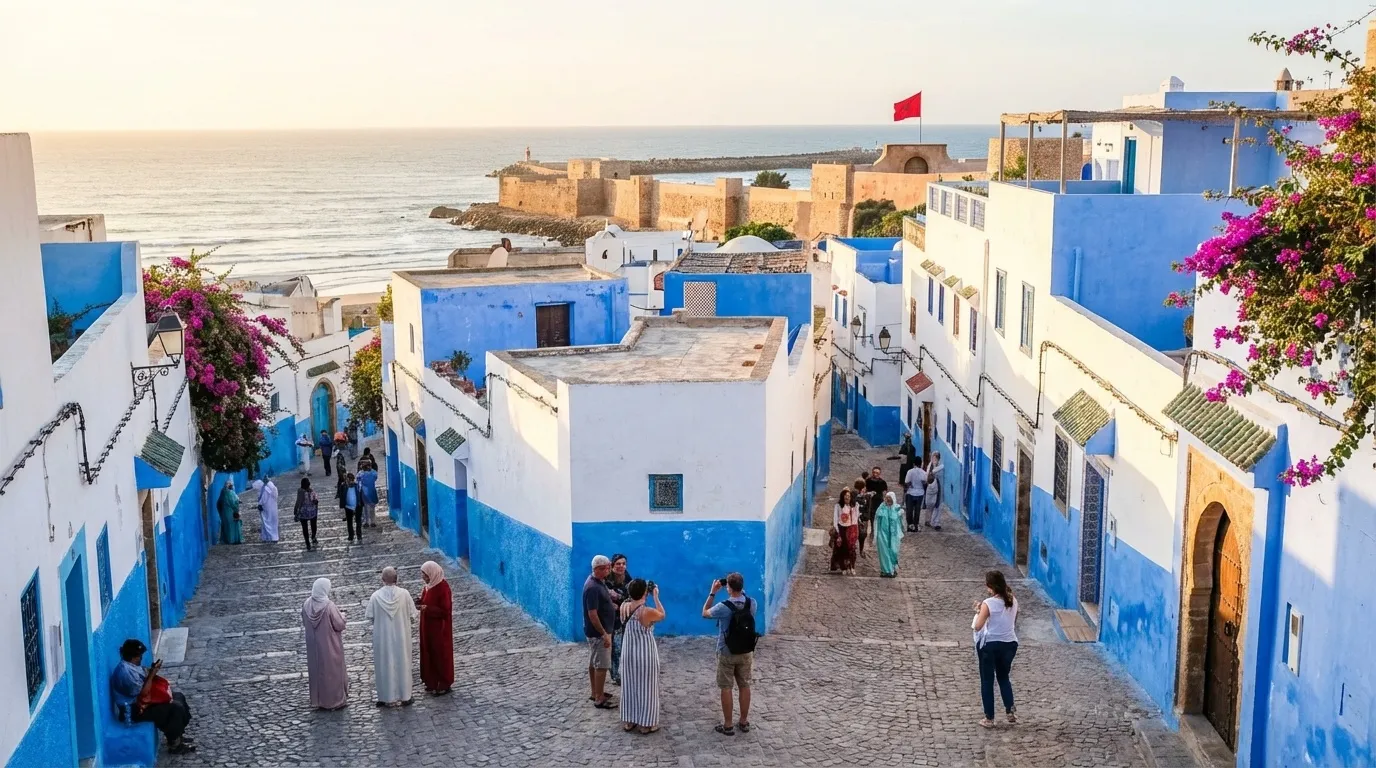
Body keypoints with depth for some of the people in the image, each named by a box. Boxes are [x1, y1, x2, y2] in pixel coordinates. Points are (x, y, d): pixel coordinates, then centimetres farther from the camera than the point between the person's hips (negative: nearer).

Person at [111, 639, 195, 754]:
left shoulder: (130, 666, 5)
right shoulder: (126, 671, -28)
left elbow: (143, 678, 14)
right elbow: (143, 693, -25)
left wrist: (152, 670, -4)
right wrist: (152, 673, -19)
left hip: (140, 700, 11)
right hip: (135, 710, -11)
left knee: (178, 697, 11)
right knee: (176, 707, -19)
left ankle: (178, 734, 20)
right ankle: (174, 745, -5)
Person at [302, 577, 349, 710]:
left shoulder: (307, 604, -7)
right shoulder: (329, 606, -24)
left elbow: (304, 623, 6)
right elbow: (340, 625, -18)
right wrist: (342, 616, 3)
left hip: (314, 645, 5)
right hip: (329, 645, -5)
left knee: (316, 669, 17)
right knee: (333, 671, 9)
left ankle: (318, 700, 26)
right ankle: (335, 700, 17)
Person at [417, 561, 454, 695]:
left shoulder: (443, 588, -23)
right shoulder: (430, 585, 3)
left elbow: (445, 611, -22)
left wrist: (427, 608, -27)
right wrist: (420, 601, -5)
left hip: (439, 627, -9)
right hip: (428, 625, 9)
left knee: (441, 654, 3)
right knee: (429, 652, 15)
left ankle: (445, 684, 14)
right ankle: (433, 681, 28)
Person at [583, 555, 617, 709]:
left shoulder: (599, 581, 6)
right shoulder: (593, 587, -25)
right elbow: (592, 614, -26)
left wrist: (611, 605, 9)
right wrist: (604, 634, -24)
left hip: (597, 631, 10)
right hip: (598, 632, -10)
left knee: (593, 663, 18)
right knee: (602, 665, -4)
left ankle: (596, 693, 28)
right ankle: (599, 699, 1)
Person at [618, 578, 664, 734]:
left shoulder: (623, 607, -8)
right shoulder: (648, 612, -25)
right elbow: (662, 615, -3)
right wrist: (655, 597, 2)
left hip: (628, 652, 5)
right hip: (645, 654, -5)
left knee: (629, 686, 18)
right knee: (646, 688, 8)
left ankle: (628, 721, 27)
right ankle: (646, 724, 17)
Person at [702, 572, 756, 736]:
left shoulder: (723, 607, -22)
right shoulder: (752, 603, -9)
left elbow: (705, 613, -3)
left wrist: (713, 593, -1)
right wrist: (741, 590, 9)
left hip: (727, 653, -4)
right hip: (746, 652, 4)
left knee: (726, 688, 6)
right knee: (744, 686, 15)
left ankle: (727, 726, 11)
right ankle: (744, 722, 23)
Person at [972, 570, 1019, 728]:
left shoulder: (988, 604, -19)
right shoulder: (1013, 601, -1)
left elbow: (977, 627, -16)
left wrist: (978, 611, -1)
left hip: (990, 645, -5)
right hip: (1009, 644, 5)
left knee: (987, 681, 10)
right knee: (1004, 678, 24)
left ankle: (989, 718, 14)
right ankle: (1011, 710, 13)